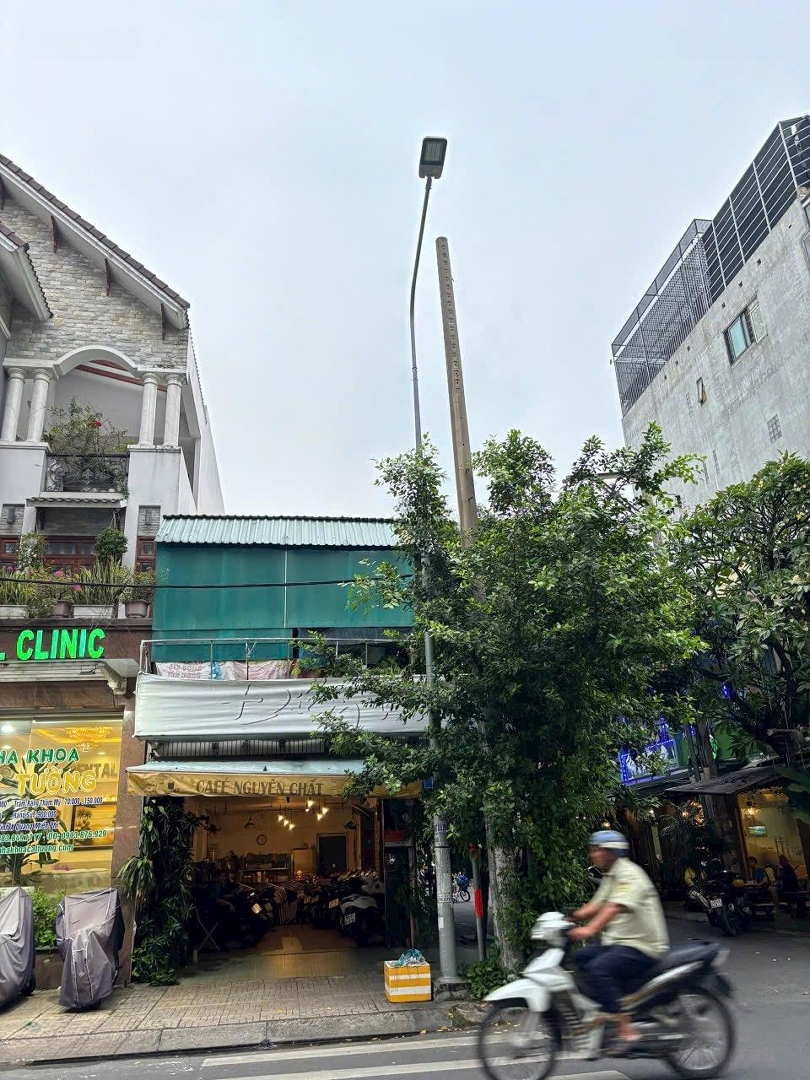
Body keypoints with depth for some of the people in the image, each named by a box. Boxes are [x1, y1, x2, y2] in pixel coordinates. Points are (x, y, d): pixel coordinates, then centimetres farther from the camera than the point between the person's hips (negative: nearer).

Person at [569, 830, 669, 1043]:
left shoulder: (629, 874, -15)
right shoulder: (610, 877, 16)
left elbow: (616, 907, -30)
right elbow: (596, 905, 14)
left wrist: (590, 929, -42)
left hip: (641, 946, -10)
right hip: (618, 942, 10)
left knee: (598, 969, -27)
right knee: (580, 958, 3)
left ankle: (625, 1027, -23)